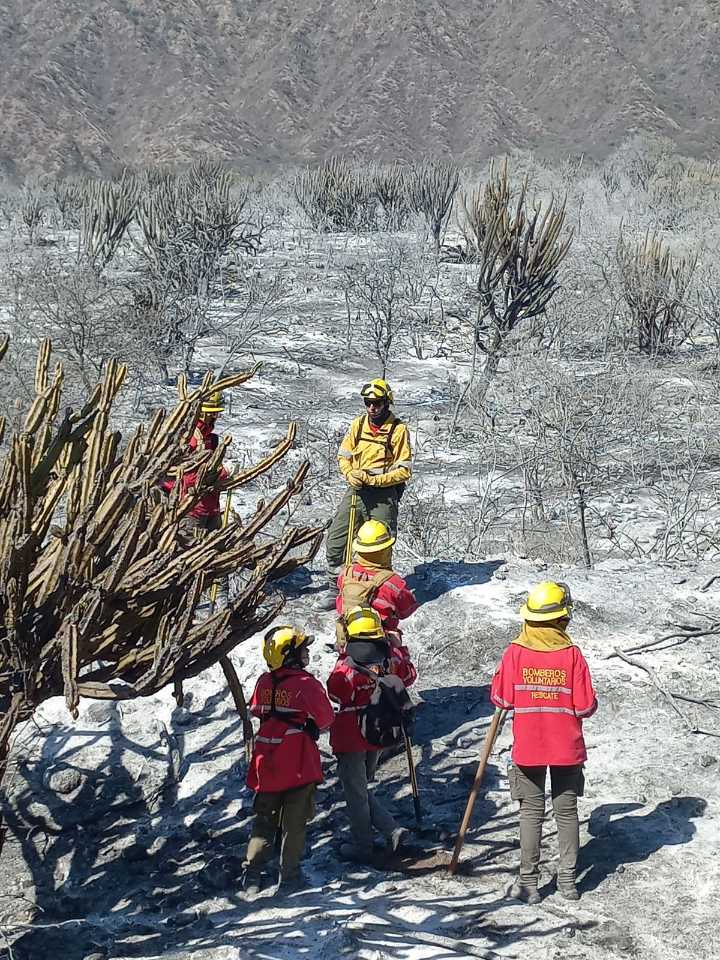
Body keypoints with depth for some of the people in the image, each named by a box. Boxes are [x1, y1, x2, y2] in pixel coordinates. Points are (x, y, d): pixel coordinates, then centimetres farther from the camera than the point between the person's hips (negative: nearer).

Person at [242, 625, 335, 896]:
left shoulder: (264, 683, 0)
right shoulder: (306, 684, -16)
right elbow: (325, 717, -12)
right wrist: (312, 727, 9)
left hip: (267, 765, 5)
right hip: (299, 764, -5)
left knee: (264, 820, 16)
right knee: (294, 822, 8)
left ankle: (252, 872, 11)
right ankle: (289, 876, 11)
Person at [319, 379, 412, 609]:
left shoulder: (399, 430, -7)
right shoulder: (358, 424, 6)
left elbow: (403, 471, -10)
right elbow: (343, 456, 13)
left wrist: (372, 479, -18)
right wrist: (350, 474, -8)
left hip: (384, 495, -4)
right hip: (356, 491, 4)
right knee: (335, 541, 2)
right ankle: (335, 588, 16)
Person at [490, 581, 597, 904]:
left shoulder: (515, 653, -11)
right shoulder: (572, 654, -11)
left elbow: (501, 699, -6)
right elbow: (586, 707, -10)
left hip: (527, 748, 0)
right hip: (567, 747, 0)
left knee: (531, 812, 8)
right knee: (566, 811, 12)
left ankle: (528, 882, 10)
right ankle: (567, 878, 17)